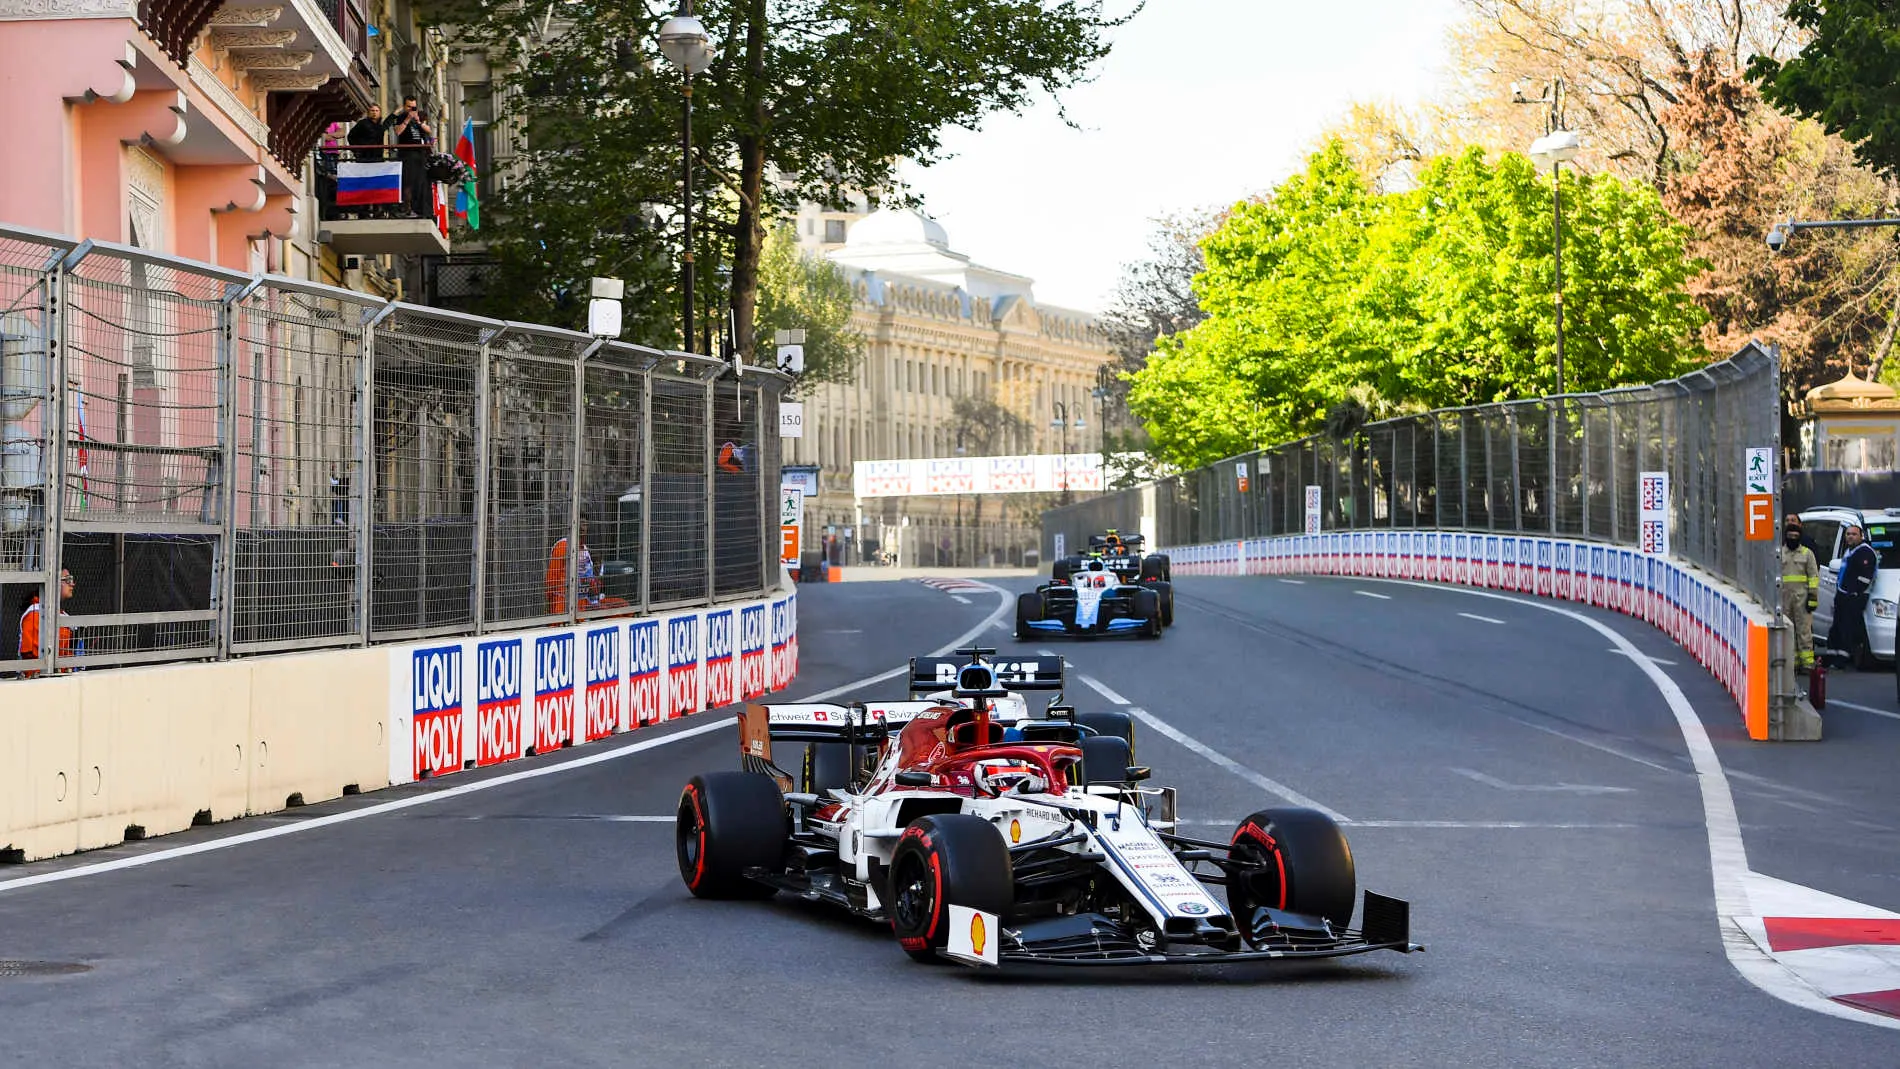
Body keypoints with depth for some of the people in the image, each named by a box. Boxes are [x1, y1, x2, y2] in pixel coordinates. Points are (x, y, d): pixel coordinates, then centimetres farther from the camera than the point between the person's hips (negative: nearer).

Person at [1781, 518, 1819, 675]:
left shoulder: (1807, 553, 6)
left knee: (1804, 629, -7)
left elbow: (1814, 576, 3)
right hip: (1783, 596, 3)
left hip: (1802, 596, -3)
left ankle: (1807, 662, -8)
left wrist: (1813, 596, -5)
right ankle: (1792, 660, 10)